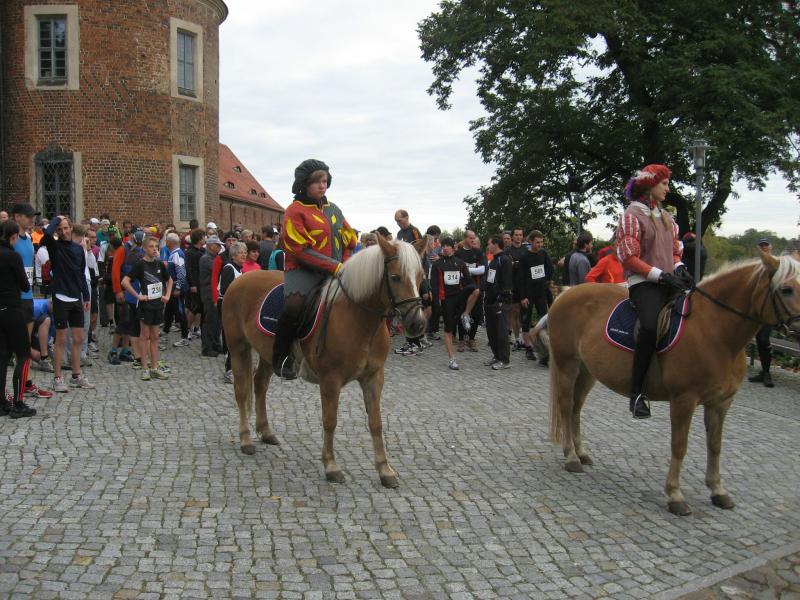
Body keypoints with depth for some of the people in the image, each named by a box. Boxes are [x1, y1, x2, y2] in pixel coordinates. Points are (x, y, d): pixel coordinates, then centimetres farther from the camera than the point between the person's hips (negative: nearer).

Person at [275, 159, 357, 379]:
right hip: (304, 270, -7)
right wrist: (334, 266, -19)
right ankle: (281, 357, -15)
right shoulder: (295, 210, -4)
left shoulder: (333, 209, 17)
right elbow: (301, 251, -13)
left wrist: (344, 264, 1)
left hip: (336, 271, 7)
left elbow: (350, 240, 20)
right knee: (294, 305, -34)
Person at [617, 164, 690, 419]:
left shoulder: (665, 216, 20)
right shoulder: (633, 214, -1)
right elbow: (628, 257, -9)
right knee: (650, 326, -32)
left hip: (668, 281, 8)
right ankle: (637, 393, -24)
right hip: (643, 282, -8)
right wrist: (661, 275, -15)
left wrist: (679, 268, 2)